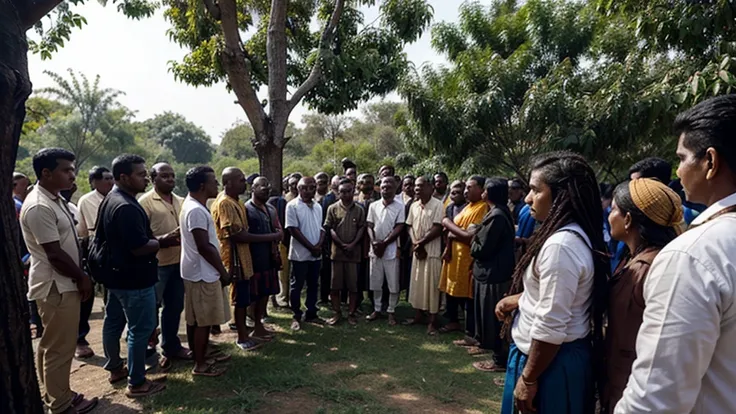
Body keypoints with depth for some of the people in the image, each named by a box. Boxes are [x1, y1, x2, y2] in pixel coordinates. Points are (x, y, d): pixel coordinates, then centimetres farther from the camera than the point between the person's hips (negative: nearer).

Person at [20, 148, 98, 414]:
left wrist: (80, 276, 13)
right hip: (56, 287, -10)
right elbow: (55, 254, -22)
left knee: (50, 345, 20)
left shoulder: (54, 200, 9)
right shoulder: (38, 207, -22)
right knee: (59, 348, 4)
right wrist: (82, 278, -10)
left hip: (62, 285, 10)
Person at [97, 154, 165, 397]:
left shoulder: (110, 200, 10)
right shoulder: (127, 207, -25)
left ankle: (115, 368, 37)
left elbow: (101, 238, 19)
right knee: (140, 329, -1)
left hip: (117, 274, 11)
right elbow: (140, 247, -28)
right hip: (134, 279, -11)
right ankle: (136, 383, 8)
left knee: (113, 322, 20)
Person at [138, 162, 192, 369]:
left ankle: (171, 346, 30)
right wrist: (162, 240, -25)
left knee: (175, 307, 15)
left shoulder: (180, 201, 11)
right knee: (152, 307, 5)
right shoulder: (145, 202, -8)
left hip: (178, 262, 6)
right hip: (156, 263, -6)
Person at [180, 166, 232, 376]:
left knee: (194, 320, 17)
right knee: (203, 321, 1)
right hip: (203, 274, -10)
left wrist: (218, 269, 19)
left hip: (196, 271, 10)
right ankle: (200, 365, 12)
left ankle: (199, 358, 29)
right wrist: (223, 271, -14)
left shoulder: (192, 205, 11)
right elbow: (204, 247, -24)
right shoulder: (196, 210, -22)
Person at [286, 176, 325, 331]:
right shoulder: (292, 206, -9)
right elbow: (293, 229, -14)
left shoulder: (317, 207, 10)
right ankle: (296, 316, 15)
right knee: (296, 286, 4)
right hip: (300, 253, -6)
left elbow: (321, 228, 10)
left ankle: (311, 313, 25)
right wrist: (311, 247, -14)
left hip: (316, 253, 6)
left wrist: (319, 245, -9)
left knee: (313, 285, 13)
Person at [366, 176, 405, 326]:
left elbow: (399, 229, -9)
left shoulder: (400, 207, -3)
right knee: (376, 282, 11)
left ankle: (391, 311, 17)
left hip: (391, 250, -3)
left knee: (393, 284, 3)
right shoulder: (373, 206, 6)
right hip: (375, 249, 3)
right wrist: (374, 242, -11)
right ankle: (377, 309, 24)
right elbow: (369, 226, 5)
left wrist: (384, 244, -13)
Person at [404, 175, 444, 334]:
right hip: (417, 251, 6)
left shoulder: (438, 205, -10)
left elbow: (437, 229, -15)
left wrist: (420, 243, -11)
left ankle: (432, 321, 9)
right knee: (416, 284, 12)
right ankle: (418, 315, 26)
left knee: (432, 285, -1)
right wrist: (415, 244, -6)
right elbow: (410, 227, 10)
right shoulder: (414, 206, 9)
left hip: (432, 252, -6)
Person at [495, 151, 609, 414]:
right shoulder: (576, 235, 4)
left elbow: (550, 327, -27)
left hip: (551, 362, -9)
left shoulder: (560, 244, -27)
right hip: (566, 356, 9)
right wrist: (518, 298, 6)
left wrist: (528, 379, -18)